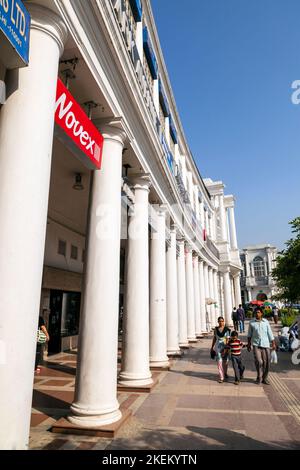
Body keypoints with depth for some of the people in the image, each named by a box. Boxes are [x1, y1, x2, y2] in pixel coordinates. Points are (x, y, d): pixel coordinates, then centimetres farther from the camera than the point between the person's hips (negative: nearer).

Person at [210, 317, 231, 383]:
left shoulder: (227, 329, -8)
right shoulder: (216, 329, 1)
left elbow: (228, 339, -11)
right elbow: (214, 338, 10)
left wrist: (225, 349, -17)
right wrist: (212, 347, 14)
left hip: (225, 347, -1)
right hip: (218, 347, 1)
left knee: (225, 361, 13)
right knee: (219, 362, -4)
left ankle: (225, 373, 39)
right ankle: (221, 377, 3)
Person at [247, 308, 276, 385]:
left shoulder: (266, 322, 0)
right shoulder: (252, 323, -1)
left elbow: (270, 333, 5)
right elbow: (249, 334, 8)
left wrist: (273, 343, 3)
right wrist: (249, 344, 11)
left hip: (265, 344, 1)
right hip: (256, 345, -1)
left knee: (266, 362, 4)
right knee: (258, 361, -11)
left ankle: (264, 378, 24)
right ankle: (259, 377, 12)